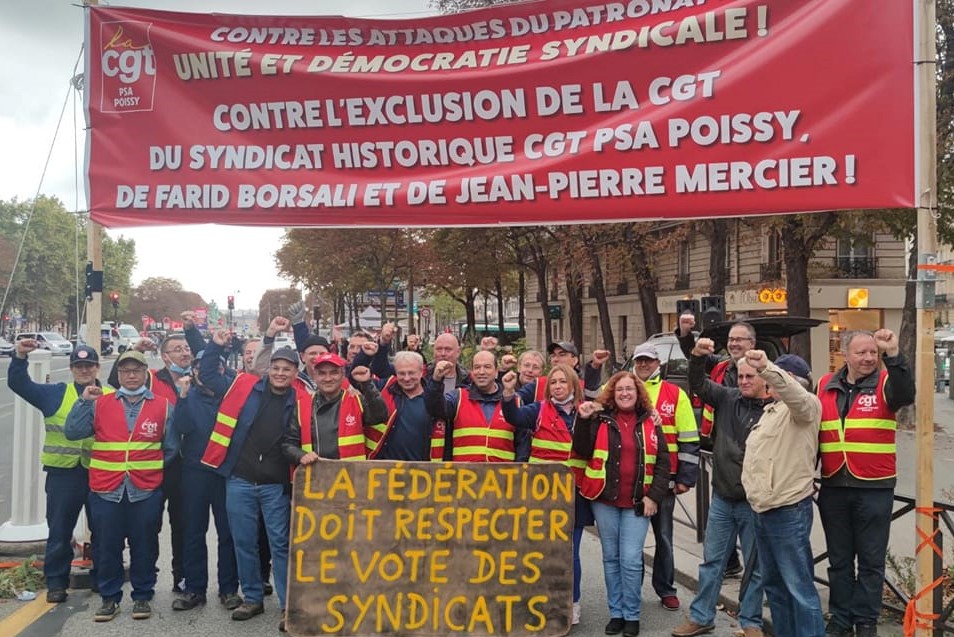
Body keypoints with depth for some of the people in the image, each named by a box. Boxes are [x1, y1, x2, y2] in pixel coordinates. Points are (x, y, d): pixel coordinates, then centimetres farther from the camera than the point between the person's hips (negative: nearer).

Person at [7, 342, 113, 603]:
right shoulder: (55, 394, 6)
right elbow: (19, 384, 0)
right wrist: (20, 357, -14)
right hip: (63, 473, 0)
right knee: (59, 531, 6)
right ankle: (56, 582, 18)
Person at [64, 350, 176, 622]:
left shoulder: (163, 406, 4)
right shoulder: (99, 403, 7)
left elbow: (171, 448, 8)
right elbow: (72, 432, 0)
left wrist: (155, 471, -1)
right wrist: (84, 401, -7)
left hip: (146, 490, -1)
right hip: (106, 490, 1)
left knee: (144, 546, 8)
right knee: (107, 546, 8)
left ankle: (142, 596, 22)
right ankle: (109, 597, 22)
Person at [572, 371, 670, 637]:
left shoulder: (650, 422, 4)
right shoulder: (600, 418, 2)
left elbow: (662, 463, 4)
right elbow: (583, 451, -7)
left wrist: (654, 496, -4)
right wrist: (583, 420, -17)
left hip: (637, 503, -1)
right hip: (604, 500, 1)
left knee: (631, 560, -3)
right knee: (611, 558, 10)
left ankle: (632, 615, 13)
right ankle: (616, 612, 22)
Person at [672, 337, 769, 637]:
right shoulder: (728, 398, 1)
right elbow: (698, 384, -4)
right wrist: (698, 357, -22)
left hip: (754, 502, -4)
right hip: (722, 498, 4)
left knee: (755, 566, 12)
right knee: (712, 561, 15)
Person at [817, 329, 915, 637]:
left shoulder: (885, 383, -3)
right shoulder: (825, 386, 6)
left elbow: (906, 395, -27)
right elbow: (812, 430, 14)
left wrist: (893, 355, -38)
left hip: (874, 487, -3)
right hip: (833, 487, 3)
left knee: (871, 559, 8)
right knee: (839, 559, 13)